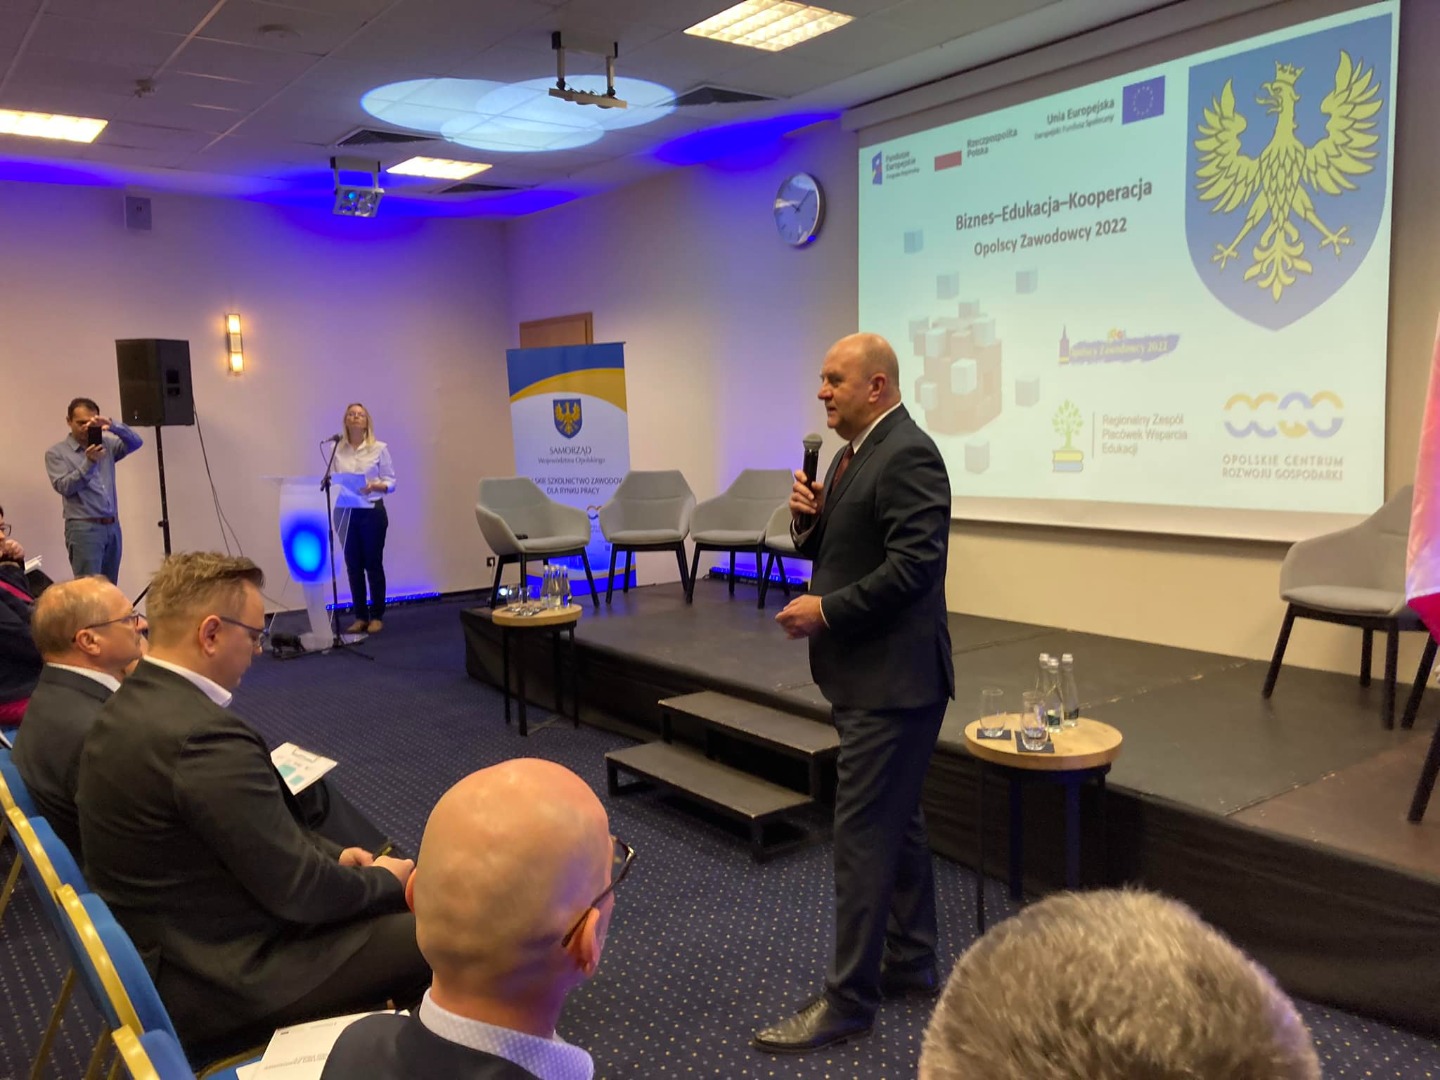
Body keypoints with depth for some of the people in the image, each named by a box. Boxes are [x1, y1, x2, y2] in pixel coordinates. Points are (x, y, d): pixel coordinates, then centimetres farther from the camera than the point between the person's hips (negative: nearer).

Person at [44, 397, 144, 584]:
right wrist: (89, 462, -18)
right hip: (83, 528, -4)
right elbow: (64, 487, -9)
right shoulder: (56, 453, 3)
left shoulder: (106, 444, 13)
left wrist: (113, 426, -15)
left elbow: (136, 443, 0)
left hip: (112, 526, 4)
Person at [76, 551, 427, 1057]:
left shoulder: (131, 704, 0)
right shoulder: (205, 736, -30)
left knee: (390, 904, 18)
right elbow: (299, 890, -24)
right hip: (223, 982, -10)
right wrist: (385, 880, -7)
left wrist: (333, 854, 5)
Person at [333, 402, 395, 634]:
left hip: (372, 511, -3)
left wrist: (374, 486, -19)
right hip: (346, 513, 3)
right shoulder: (338, 450, 6)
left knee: (373, 564, 2)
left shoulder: (380, 448, -1)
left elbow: (391, 482, -1)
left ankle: (377, 617, 12)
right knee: (353, 565, 6)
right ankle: (360, 617, 16)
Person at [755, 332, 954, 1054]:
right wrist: (807, 518, -3)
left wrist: (826, 610, -19)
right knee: (896, 824, 18)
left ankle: (849, 1000, 9)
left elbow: (914, 566, -25)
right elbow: (828, 550, 18)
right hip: (866, 672, 10)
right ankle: (911, 965, 32)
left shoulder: (907, 455, -17)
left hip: (892, 678, -10)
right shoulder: (854, 452, 13)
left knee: (863, 834, -3)